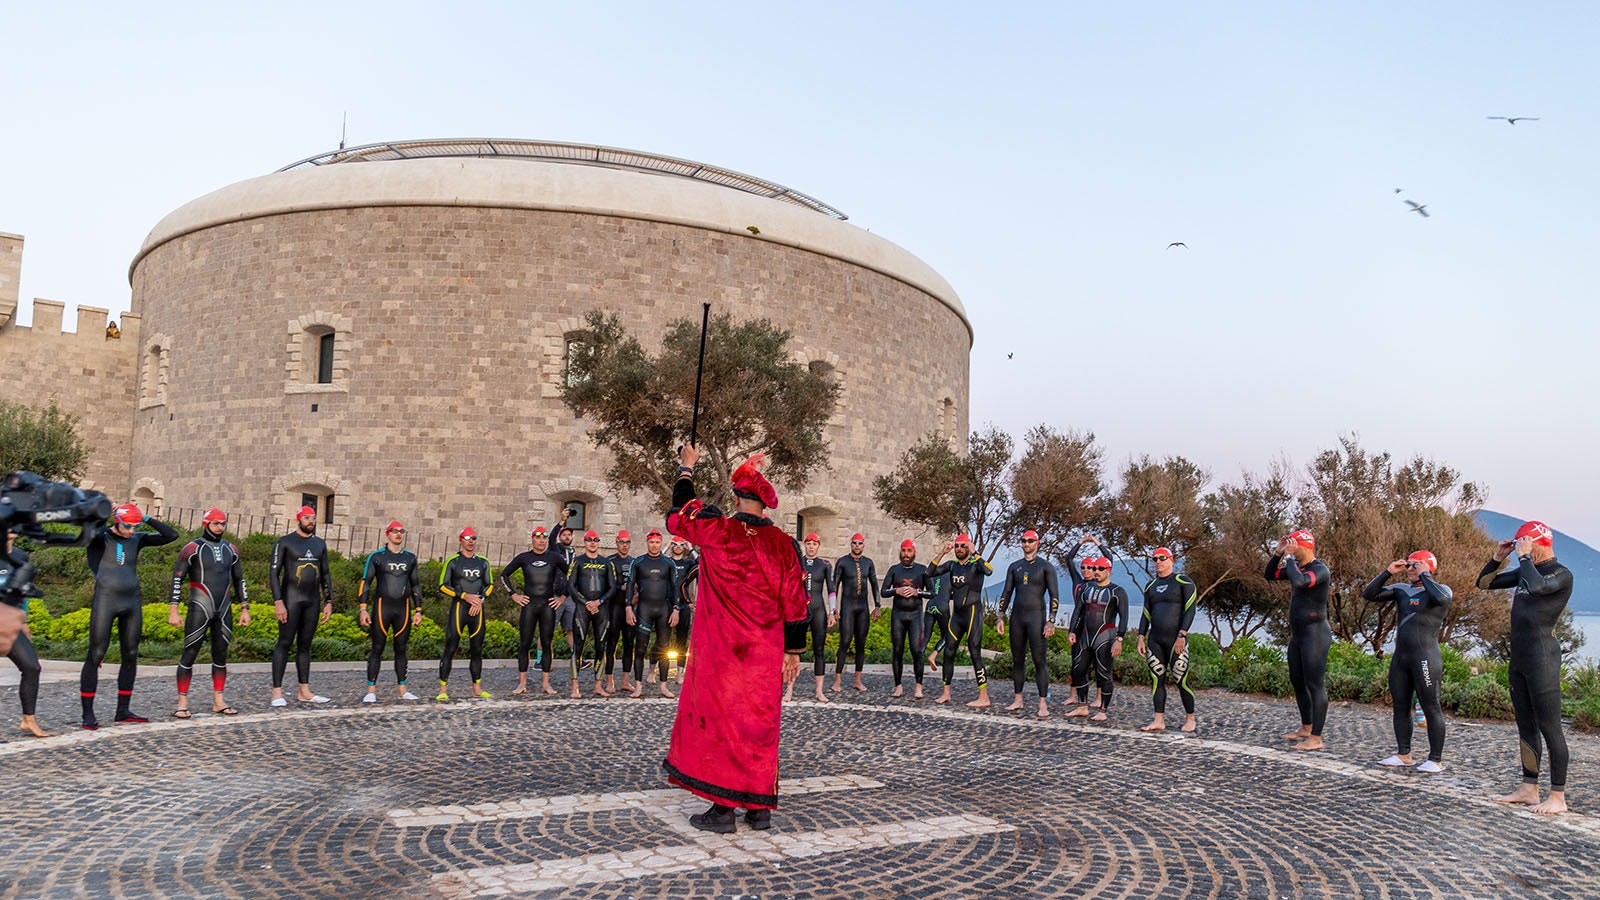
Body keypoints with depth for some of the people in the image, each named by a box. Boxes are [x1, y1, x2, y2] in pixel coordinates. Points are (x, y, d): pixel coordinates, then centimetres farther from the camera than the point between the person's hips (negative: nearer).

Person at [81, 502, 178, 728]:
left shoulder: (138, 539, 9)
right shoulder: (100, 537, -4)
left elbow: (171, 535, 4)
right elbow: (93, 531, -28)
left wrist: (147, 519, -1)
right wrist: (107, 515, -11)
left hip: (131, 603, 5)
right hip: (105, 601, -5)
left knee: (131, 656, 8)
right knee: (95, 656, -5)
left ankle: (123, 710, 17)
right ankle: (88, 714, -1)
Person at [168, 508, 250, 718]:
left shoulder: (230, 550, 12)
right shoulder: (192, 548, -3)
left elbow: (239, 580, 18)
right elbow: (177, 580, -5)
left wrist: (245, 609, 14)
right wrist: (173, 611, -11)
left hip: (224, 610, 5)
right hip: (199, 609, -5)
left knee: (220, 655, 8)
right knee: (190, 654, -4)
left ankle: (218, 701, 14)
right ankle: (182, 703, 1)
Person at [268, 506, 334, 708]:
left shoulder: (320, 544, 15)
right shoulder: (285, 542, -2)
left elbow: (325, 575, 18)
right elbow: (273, 572, -6)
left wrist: (328, 602, 11)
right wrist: (278, 602, -15)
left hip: (312, 601, 5)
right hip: (291, 599, -5)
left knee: (305, 646, 8)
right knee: (284, 644, -7)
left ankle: (304, 691, 10)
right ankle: (277, 692, -5)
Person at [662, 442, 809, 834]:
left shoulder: (716, 531, -8)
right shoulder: (785, 545, 0)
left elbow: (678, 515, 11)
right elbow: (795, 602, 2)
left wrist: (686, 467, 24)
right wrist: (793, 651, 11)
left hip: (721, 650, -3)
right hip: (766, 654, 3)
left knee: (719, 714, 4)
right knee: (760, 718, 10)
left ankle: (723, 808, 4)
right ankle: (760, 806, 17)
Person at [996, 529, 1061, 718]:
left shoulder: (1046, 566, -1)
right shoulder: (1015, 567, 13)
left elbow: (1054, 596, -5)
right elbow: (1006, 593, 14)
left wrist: (1051, 621, -14)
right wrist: (1001, 617, 5)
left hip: (1036, 616, -5)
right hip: (1017, 617, 5)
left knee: (1039, 660, -7)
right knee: (1017, 660, 8)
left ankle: (1043, 704, -7)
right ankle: (1018, 700, 17)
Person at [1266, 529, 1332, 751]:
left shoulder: (1319, 569, -16)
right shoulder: (1297, 566, 10)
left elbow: (1299, 581, -35)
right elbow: (1270, 575, 17)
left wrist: (1289, 557, -23)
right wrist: (1278, 553, 5)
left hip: (1315, 635, -10)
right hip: (1297, 634, 10)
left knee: (1315, 685, -6)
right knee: (1297, 682, 18)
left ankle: (1316, 738, -3)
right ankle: (1306, 728, 31)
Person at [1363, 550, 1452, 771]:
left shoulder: (1440, 589, -3)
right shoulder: (1402, 589, 12)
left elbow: (1441, 598, -27)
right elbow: (1369, 595, 8)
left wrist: (1424, 576, -14)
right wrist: (1388, 573, 2)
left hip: (1426, 658, -7)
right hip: (1400, 657, 7)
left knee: (1431, 708, -3)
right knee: (1400, 707, 11)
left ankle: (1436, 760, 4)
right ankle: (1403, 755, 21)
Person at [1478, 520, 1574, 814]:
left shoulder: (1561, 575, -8)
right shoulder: (1524, 572, 15)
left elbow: (1536, 586, -29)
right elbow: (1484, 583, 22)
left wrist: (1524, 556, -16)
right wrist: (1497, 558, 8)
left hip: (1542, 657, -9)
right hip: (1519, 657, 9)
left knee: (1549, 727, -7)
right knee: (1526, 726, 12)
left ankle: (1558, 797, -2)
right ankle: (1529, 790, 19)